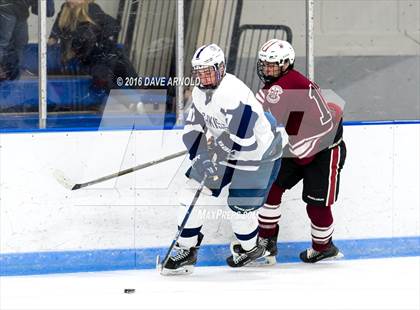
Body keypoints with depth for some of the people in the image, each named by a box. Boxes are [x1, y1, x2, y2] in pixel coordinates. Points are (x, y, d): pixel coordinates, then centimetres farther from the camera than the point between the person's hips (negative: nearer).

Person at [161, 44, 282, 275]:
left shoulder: (234, 93, -31)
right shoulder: (200, 92, -1)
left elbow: (241, 138, -34)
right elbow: (193, 127, 6)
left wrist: (216, 158, -29)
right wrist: (200, 157, -9)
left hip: (256, 154, -9)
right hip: (222, 151, 9)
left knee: (238, 208, -4)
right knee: (192, 192, 1)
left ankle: (251, 248, 27)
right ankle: (186, 250, 10)